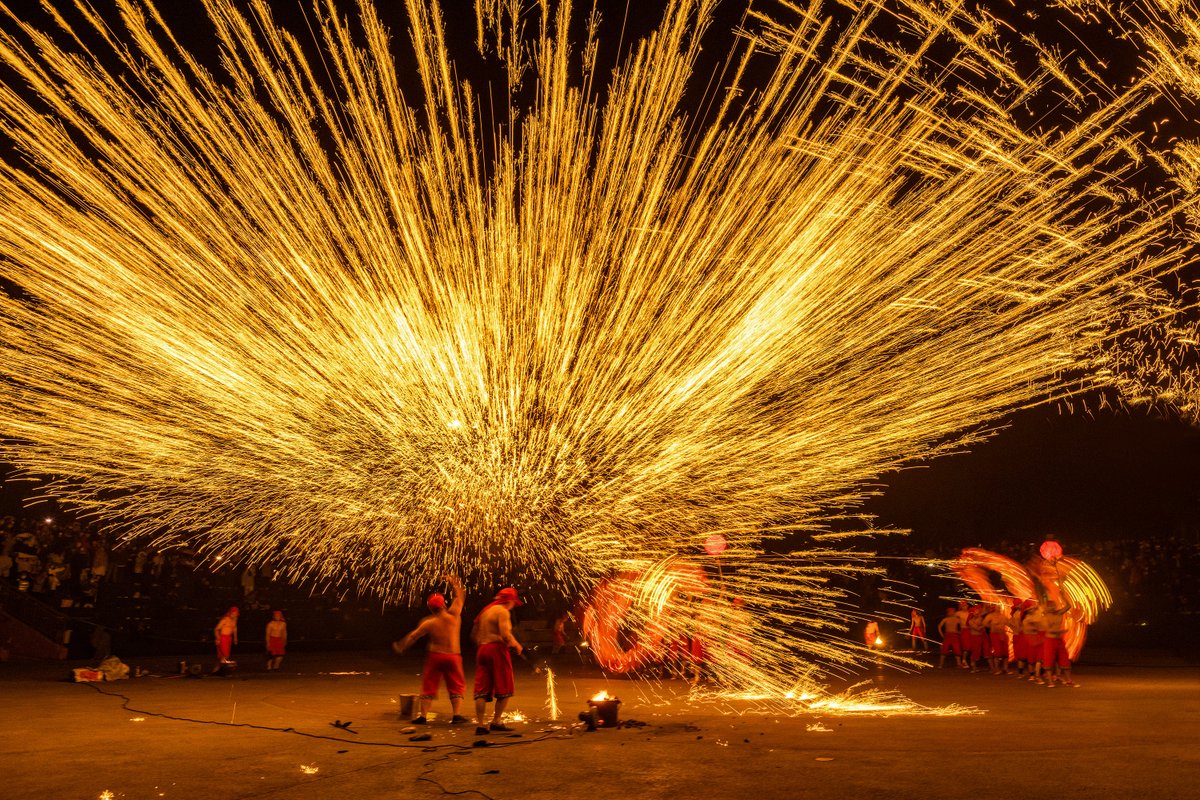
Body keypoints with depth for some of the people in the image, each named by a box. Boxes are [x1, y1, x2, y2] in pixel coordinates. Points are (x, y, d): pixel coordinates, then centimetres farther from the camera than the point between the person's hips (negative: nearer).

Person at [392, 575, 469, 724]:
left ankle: (423, 716, 7)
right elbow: (460, 597, 8)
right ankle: (456, 714, 0)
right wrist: (454, 583, 20)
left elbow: (412, 637, 1)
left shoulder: (429, 623, -6)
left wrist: (400, 647, 16)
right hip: (453, 656, 0)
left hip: (434, 656, 0)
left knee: (428, 687, 10)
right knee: (456, 687, 10)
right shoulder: (454, 615, -6)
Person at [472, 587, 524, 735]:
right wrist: (517, 645, -5)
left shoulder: (485, 611, 19)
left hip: (482, 650, 8)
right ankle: (496, 722, 1)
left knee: (481, 690, 3)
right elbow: (505, 634, -19)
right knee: (505, 690, 3)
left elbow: (474, 634, 21)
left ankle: (480, 724, -1)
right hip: (497, 650, -8)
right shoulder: (503, 612, -7)